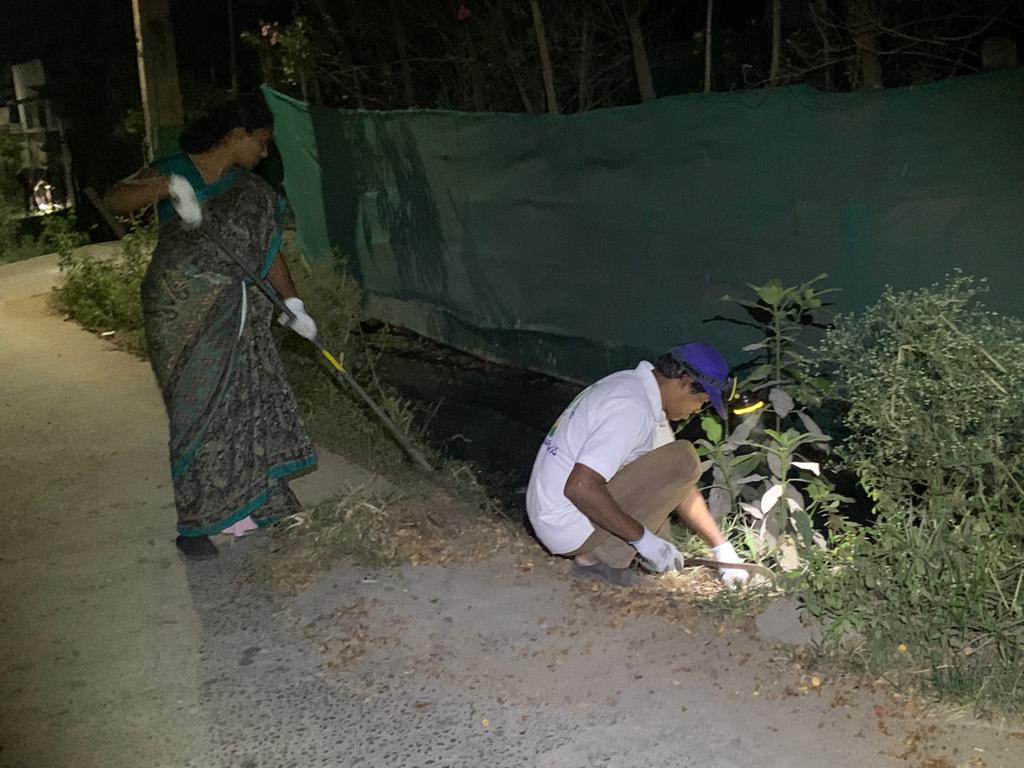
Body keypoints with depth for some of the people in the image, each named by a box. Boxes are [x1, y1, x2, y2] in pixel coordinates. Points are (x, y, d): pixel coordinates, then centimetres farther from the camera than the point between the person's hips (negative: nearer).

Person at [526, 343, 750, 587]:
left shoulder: (633, 385, 9)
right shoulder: (632, 408, -22)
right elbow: (580, 488, -30)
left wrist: (722, 549, 14)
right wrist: (643, 539, -21)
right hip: (569, 527, -10)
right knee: (682, 460, -15)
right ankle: (601, 556, -11)